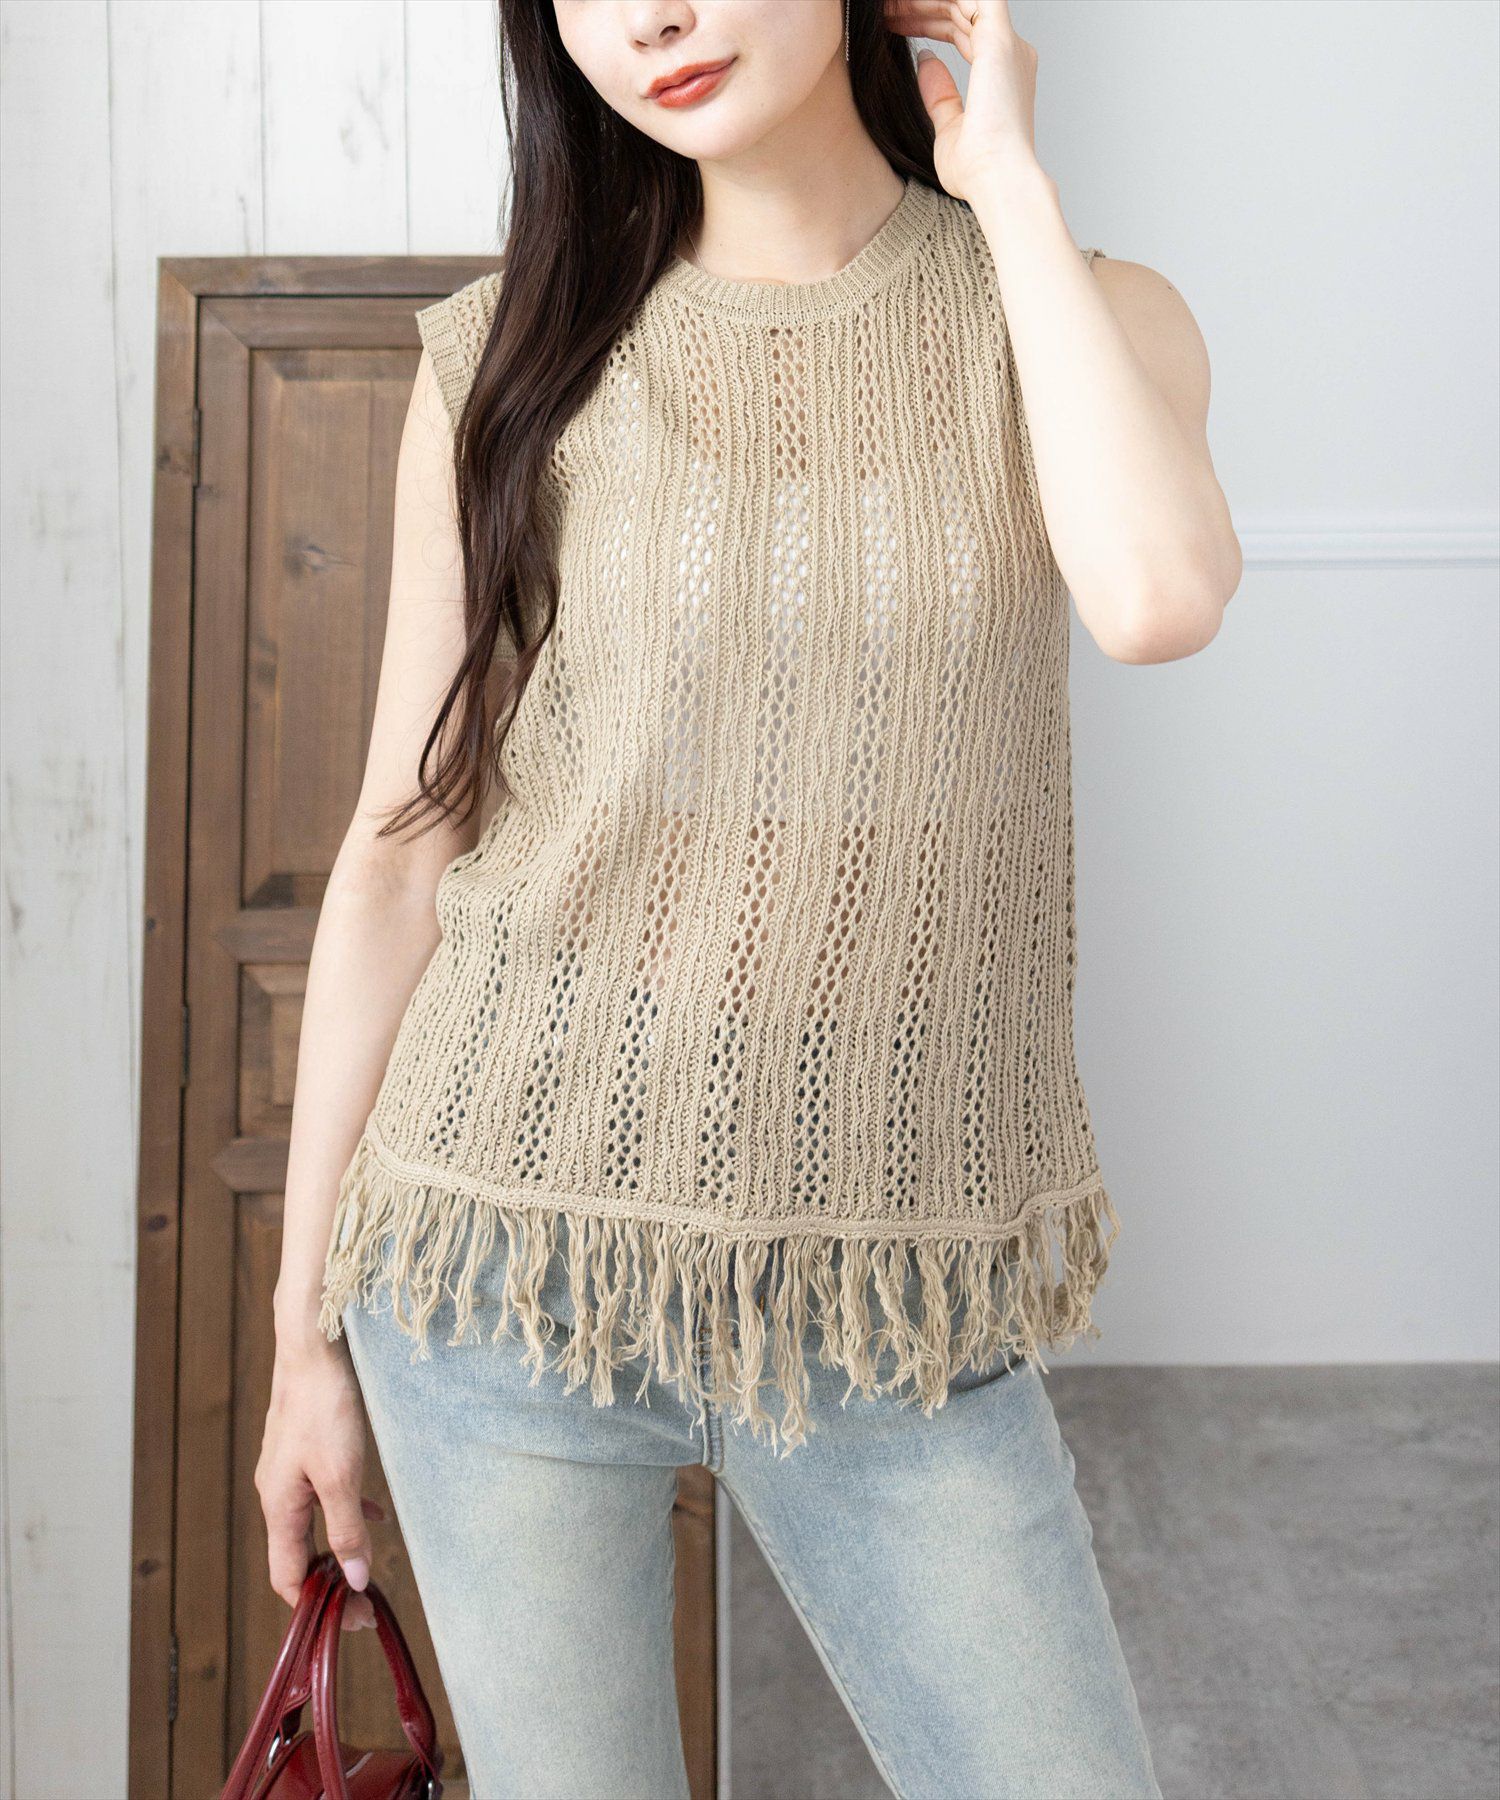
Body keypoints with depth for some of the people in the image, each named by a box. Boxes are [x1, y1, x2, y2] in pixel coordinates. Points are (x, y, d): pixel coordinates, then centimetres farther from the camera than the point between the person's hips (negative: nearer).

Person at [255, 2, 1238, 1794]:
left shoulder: (1075, 317, 2)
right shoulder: (511, 356, 2)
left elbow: (1157, 597, -21)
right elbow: (397, 856, 3)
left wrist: (1004, 176, -8)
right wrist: (305, 1323, 5)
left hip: (892, 1302, 1)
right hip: (518, 1251, 0)